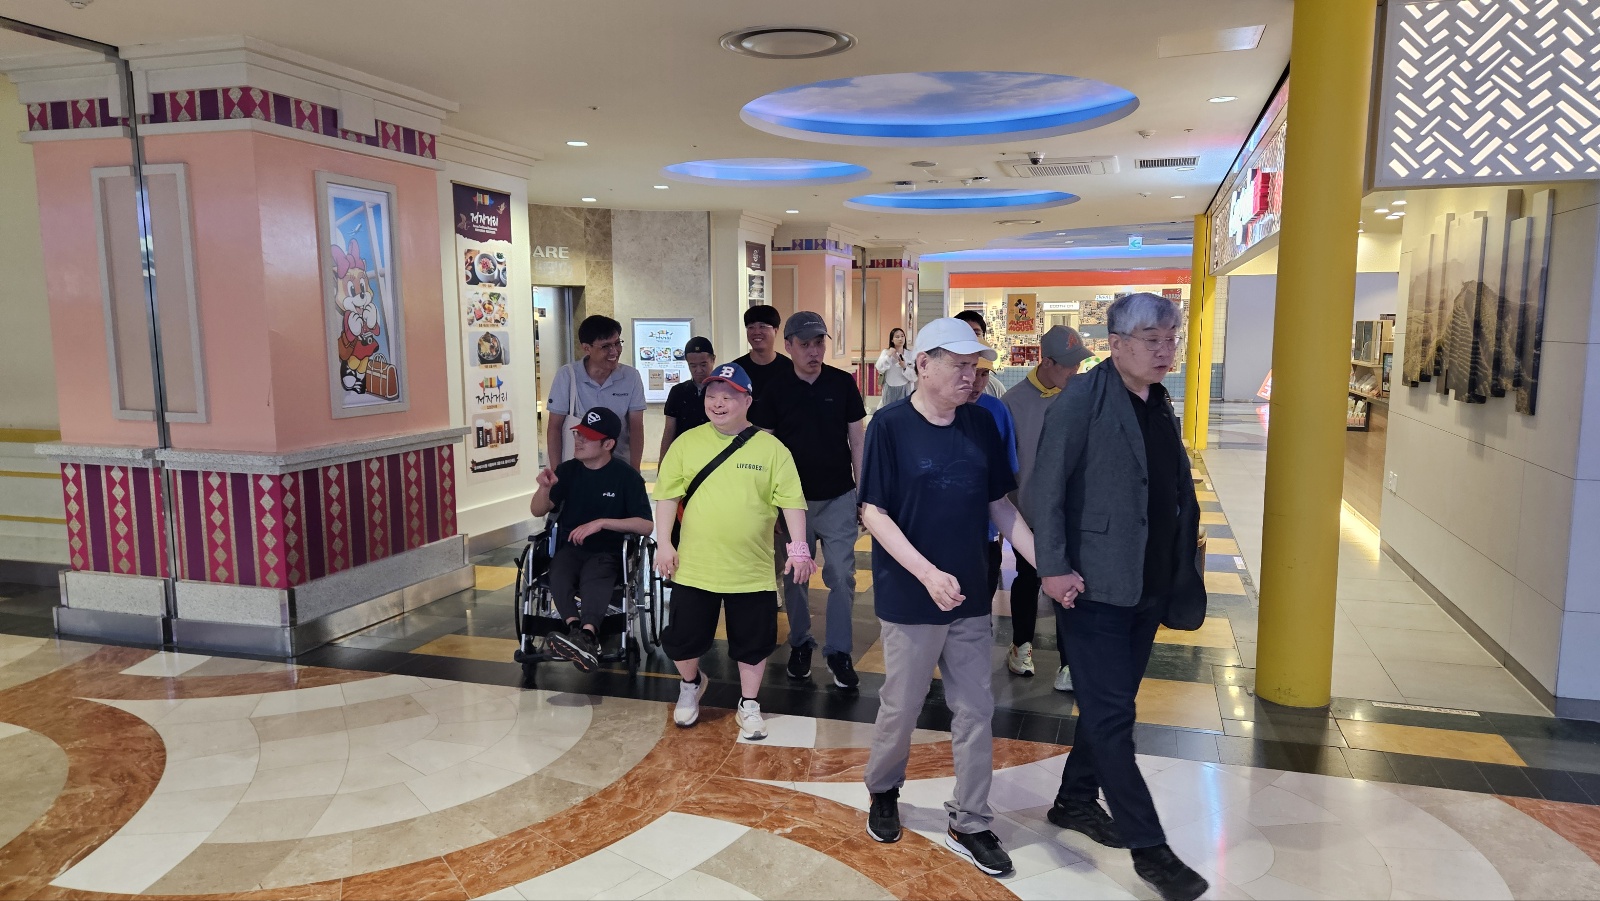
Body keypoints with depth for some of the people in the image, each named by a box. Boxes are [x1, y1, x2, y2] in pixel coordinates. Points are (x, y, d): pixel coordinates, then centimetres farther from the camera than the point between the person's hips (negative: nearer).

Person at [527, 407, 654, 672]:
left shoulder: (626, 476, -3)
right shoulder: (568, 470, 8)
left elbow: (646, 525, -9)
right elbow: (538, 511, 12)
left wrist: (601, 523, -18)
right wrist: (545, 488, -10)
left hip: (607, 551, -3)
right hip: (569, 547, 4)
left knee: (594, 579, -38)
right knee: (559, 575, -33)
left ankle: (584, 636, -61)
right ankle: (578, 630, -52)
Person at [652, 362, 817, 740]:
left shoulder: (770, 448, -3)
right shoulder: (687, 443, 0)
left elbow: (791, 501, -3)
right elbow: (668, 496, 3)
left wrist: (799, 548, -9)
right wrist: (664, 543, -2)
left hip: (751, 569, -1)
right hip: (694, 566, 1)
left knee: (753, 641, 10)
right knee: (683, 637, 11)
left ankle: (749, 705, 30)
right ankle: (691, 684, 41)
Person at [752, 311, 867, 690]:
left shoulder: (843, 383, -3)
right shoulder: (775, 391, -3)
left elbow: (858, 441, 2)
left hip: (838, 498, 0)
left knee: (841, 576, 0)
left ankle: (839, 651, 12)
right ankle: (800, 644, 27)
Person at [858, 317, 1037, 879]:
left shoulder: (981, 425, 2)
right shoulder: (891, 426, -12)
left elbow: (999, 505, 8)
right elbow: (873, 512, -14)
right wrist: (928, 574, -24)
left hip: (970, 597, 4)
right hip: (911, 597, -4)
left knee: (975, 712, 10)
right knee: (901, 707, 11)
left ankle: (970, 824, 26)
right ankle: (883, 791, 38)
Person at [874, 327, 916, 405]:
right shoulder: (886, 352, 4)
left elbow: (914, 376, -3)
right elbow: (880, 369, -12)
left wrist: (905, 367, -18)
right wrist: (889, 356, -19)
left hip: (905, 390, -1)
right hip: (889, 390, 1)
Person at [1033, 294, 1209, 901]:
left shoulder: (1159, 405, 10)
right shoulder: (1083, 398, -13)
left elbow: (1175, 491, 14)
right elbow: (1046, 487, -15)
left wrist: (1180, 570, 9)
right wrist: (1054, 568, -18)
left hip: (1148, 587, 8)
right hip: (1095, 585, -8)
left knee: (1109, 705, 18)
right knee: (1112, 716, 0)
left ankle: (1075, 801, 36)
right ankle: (1148, 846, 10)